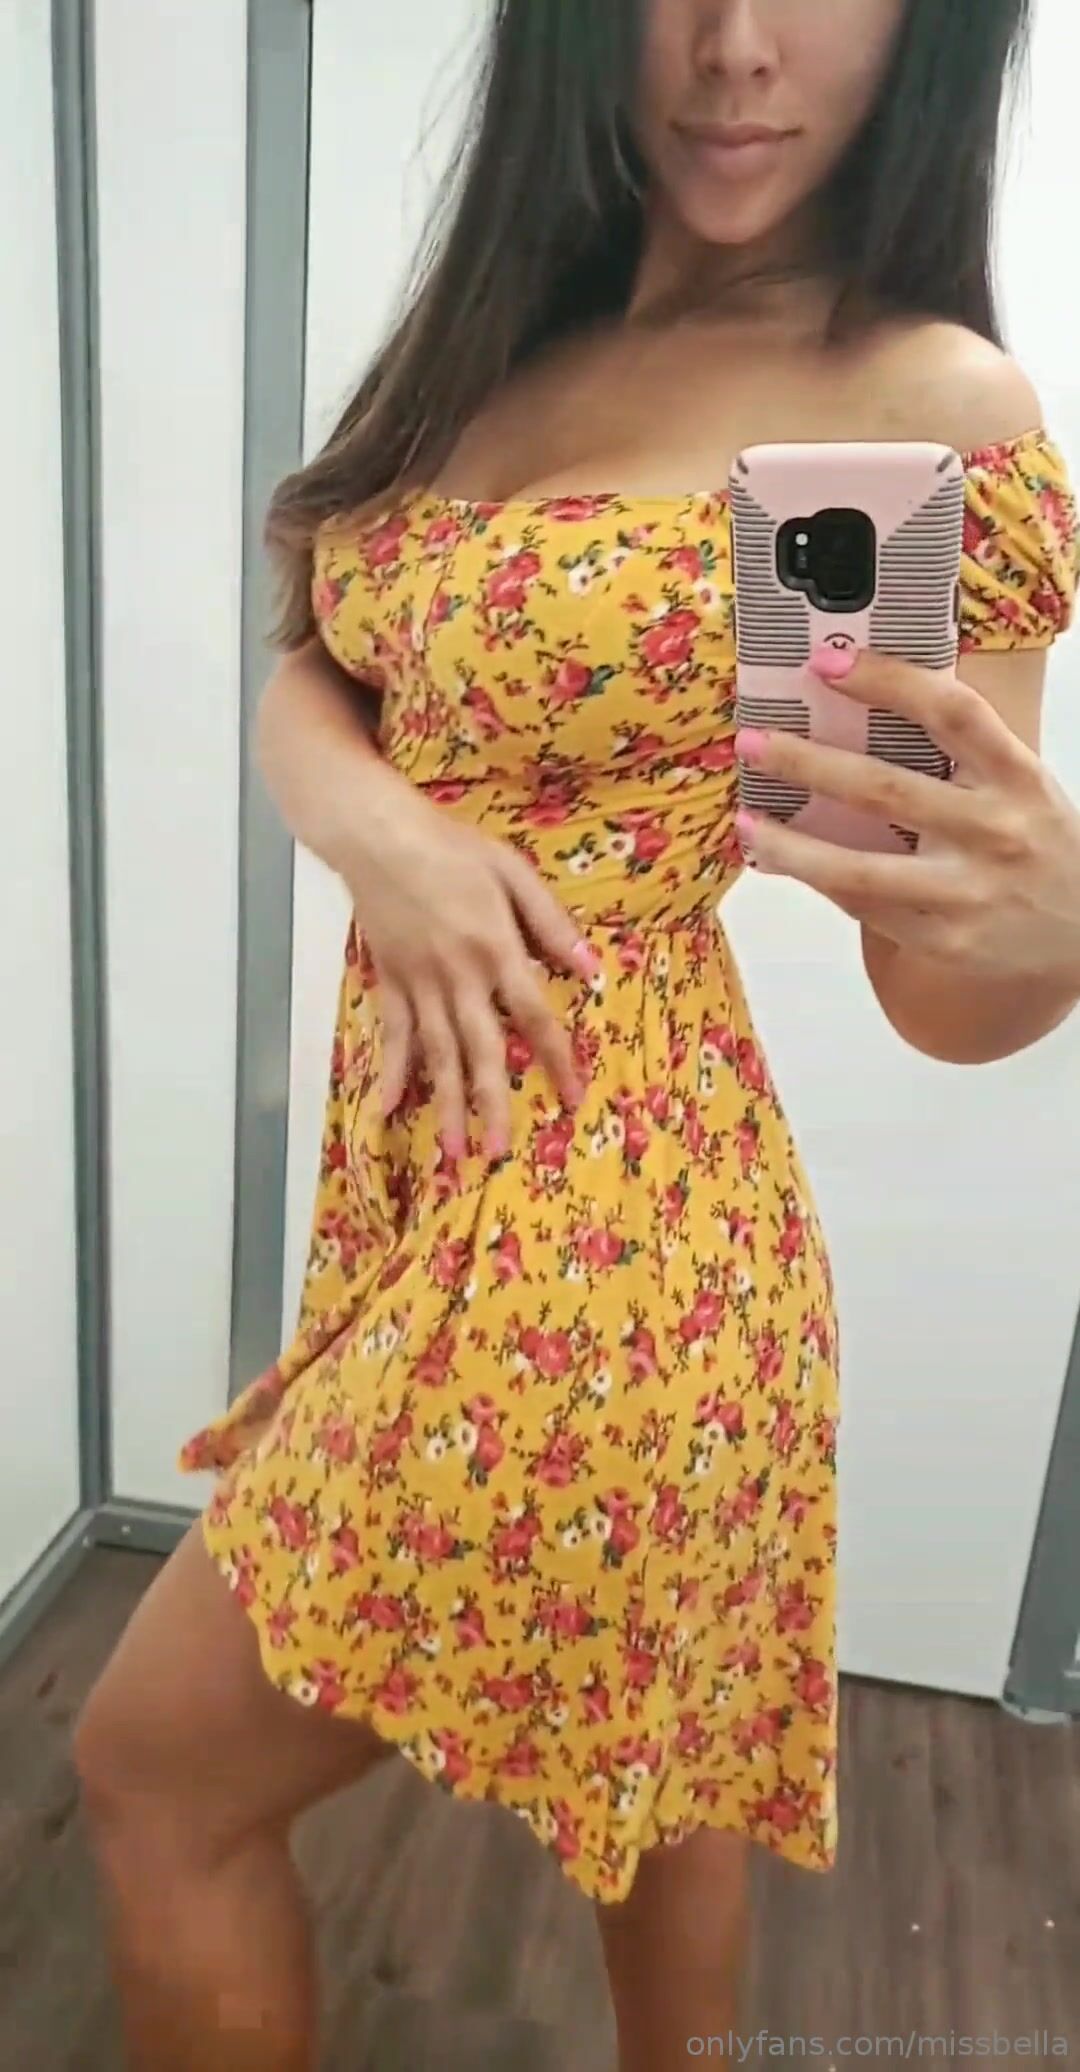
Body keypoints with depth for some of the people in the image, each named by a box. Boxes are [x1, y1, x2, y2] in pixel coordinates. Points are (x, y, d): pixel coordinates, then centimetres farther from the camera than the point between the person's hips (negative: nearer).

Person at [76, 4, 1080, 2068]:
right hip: (426, 1158, 7)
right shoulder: (503, 332, 10)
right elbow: (306, 680, 10)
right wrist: (375, 824, -12)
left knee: (154, 1772, 11)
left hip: (592, 1220, -7)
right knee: (647, 1733, 25)